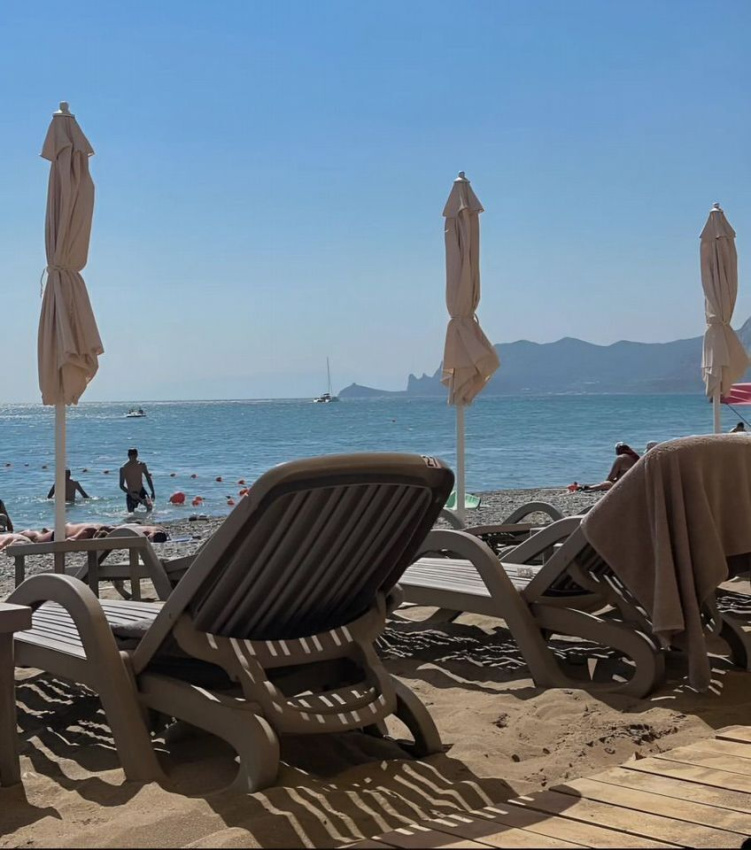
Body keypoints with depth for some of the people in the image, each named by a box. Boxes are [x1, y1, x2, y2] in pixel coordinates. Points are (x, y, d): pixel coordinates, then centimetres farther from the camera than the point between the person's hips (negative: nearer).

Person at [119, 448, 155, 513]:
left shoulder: (141, 465, -1)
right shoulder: (123, 468, -8)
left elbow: (148, 478, 6)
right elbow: (121, 485, -9)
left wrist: (152, 492, -2)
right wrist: (131, 494, -25)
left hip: (141, 491, 1)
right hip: (131, 494, -1)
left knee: (149, 506, -19)